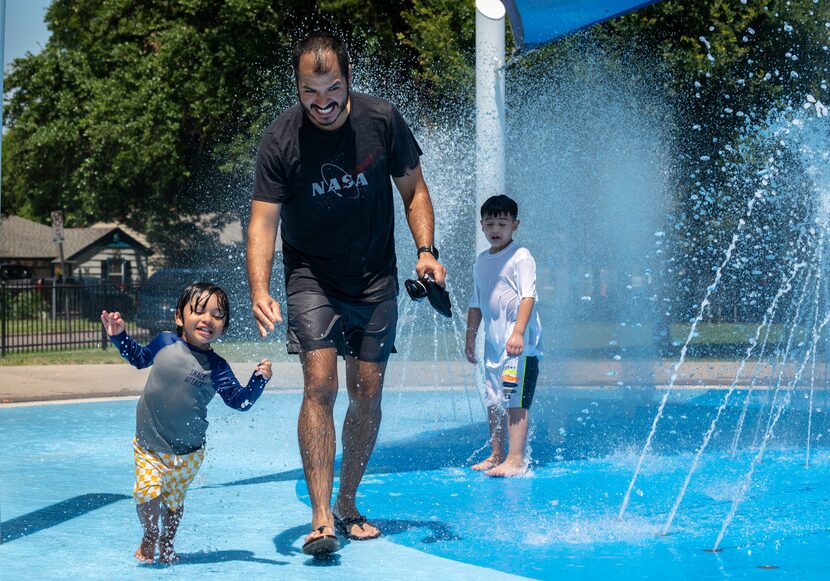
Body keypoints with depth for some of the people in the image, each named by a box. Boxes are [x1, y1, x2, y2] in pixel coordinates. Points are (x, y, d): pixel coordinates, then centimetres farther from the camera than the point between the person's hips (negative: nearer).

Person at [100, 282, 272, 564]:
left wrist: (259, 379, -25)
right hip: (148, 444, 1)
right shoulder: (165, 342, -4)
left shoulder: (216, 368, -11)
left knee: (174, 498, 9)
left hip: (187, 451, -1)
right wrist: (119, 335, 8)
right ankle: (149, 536, 13)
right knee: (147, 491, -15)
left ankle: (166, 543, 35)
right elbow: (139, 358, 17)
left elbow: (240, 401, -11)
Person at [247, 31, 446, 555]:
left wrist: (426, 249, -12)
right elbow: (264, 221, -18)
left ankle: (347, 503, 22)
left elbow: (413, 188, 3)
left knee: (367, 392, 5)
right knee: (320, 385, -16)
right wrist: (260, 291, -32)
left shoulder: (383, 120, -10)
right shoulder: (281, 140, -15)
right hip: (312, 279, -2)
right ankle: (321, 518, -16)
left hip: (376, 279, 2)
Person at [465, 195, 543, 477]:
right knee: (493, 400, 12)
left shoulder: (521, 256, -7)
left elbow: (528, 296, -16)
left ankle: (516, 459, -10)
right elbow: (476, 303, 23)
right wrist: (470, 336, 21)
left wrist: (518, 332, -25)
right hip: (493, 342, 8)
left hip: (519, 343, -8)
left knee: (515, 399, -11)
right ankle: (496, 455, 23)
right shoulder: (482, 261, 15)